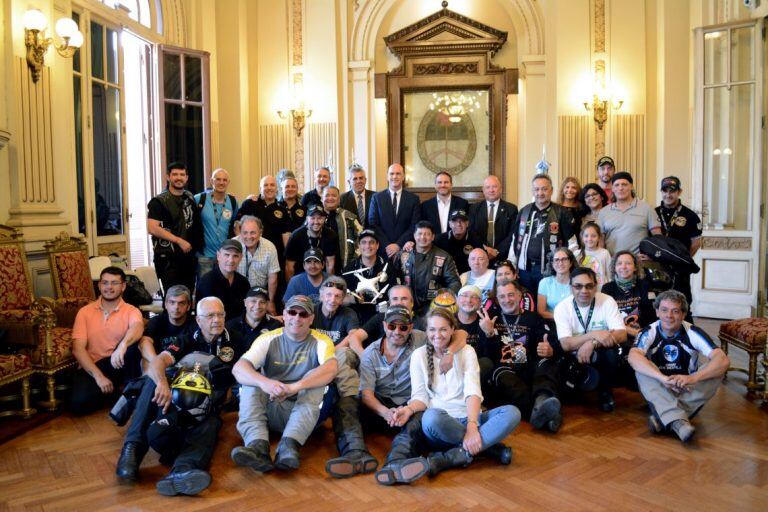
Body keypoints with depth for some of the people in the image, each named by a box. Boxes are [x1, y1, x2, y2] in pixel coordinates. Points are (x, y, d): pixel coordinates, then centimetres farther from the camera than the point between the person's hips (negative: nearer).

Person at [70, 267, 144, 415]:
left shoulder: (131, 311, -1)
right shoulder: (85, 312, 2)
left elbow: (137, 328, -27)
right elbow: (78, 349, -7)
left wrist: (122, 345, -50)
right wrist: (98, 376, -20)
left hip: (118, 364, -1)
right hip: (91, 366, 1)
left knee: (132, 343, -32)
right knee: (78, 402, -27)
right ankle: (115, 390, 3)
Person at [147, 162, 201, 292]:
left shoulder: (190, 198, 13)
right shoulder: (159, 201, -5)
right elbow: (152, 228, -16)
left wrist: (196, 245, 9)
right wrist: (179, 240, -16)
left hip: (188, 256, 6)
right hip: (168, 258, -6)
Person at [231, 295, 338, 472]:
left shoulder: (320, 342, -3)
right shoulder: (268, 339, 0)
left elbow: (331, 368, -25)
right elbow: (238, 368, -16)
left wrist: (294, 387, -40)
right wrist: (264, 382, -37)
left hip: (307, 413, -1)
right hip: (272, 410, 2)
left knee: (316, 380, -26)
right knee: (250, 382, -21)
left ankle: (289, 445, -42)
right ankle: (258, 446, -42)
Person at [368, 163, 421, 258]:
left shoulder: (413, 199, 3)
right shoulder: (377, 197, 4)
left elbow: (414, 226, -2)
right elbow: (373, 224, -1)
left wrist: (398, 245, -12)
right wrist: (387, 245, -11)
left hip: (405, 249, 0)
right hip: (383, 250, 0)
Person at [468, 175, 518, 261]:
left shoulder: (511, 209, 3)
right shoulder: (474, 208, 7)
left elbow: (513, 235, -2)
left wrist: (497, 251, -13)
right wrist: (483, 249, -14)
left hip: (502, 258, -1)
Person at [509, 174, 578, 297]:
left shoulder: (562, 213, -4)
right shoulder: (524, 211, 8)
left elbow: (572, 243, -3)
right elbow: (515, 239, 12)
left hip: (549, 270, -3)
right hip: (524, 268, 4)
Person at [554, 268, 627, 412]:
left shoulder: (607, 302, -10)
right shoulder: (562, 308, -10)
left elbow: (621, 335, -20)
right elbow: (566, 344, -20)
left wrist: (592, 344, -33)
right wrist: (594, 335, -32)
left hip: (601, 356, 0)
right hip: (575, 358, 0)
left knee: (611, 350, -32)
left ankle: (605, 391, -3)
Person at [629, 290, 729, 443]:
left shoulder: (693, 333, -12)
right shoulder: (649, 332, -13)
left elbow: (723, 360, -25)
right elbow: (633, 357, -33)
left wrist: (692, 378, -41)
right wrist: (663, 378, -47)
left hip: (687, 390, 1)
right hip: (658, 390, -1)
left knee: (717, 370, -25)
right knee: (642, 367, -29)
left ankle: (663, 418, -33)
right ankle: (677, 421, -44)